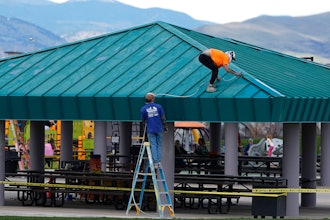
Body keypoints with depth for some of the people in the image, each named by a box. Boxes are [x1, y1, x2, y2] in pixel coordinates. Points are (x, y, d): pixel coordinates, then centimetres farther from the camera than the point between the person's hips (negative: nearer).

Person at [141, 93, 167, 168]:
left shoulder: (143, 109, -3)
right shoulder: (158, 106, -2)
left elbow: (143, 120, 8)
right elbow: (163, 118, 3)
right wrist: (165, 127, 15)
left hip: (150, 130, -1)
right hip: (159, 129, 1)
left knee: (153, 146, 2)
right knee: (159, 145, 10)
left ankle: (155, 162, -3)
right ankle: (159, 161, 8)